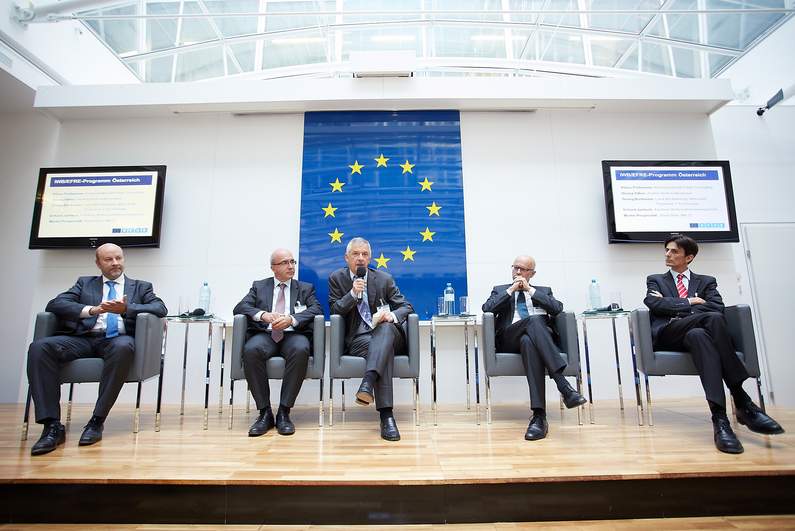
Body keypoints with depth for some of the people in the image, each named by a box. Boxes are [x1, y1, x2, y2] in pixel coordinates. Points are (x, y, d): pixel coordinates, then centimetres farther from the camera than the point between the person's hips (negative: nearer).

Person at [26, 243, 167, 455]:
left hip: (118, 339, -2)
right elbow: (54, 304, 7)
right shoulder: (85, 283, 24)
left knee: (123, 347, -38)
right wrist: (92, 309, -12)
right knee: (39, 347, -26)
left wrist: (126, 308, -14)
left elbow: (161, 309, 2)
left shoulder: (141, 286, 20)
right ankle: (52, 426, -23)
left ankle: (97, 421, -27)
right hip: (85, 338, 2)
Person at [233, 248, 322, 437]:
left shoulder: (305, 288, 19)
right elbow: (240, 307, 6)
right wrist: (263, 314, -15)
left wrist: (291, 319, -17)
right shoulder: (259, 286, 20)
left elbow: (316, 309, 1)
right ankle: (265, 412, -21)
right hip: (265, 334, 1)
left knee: (300, 349, -36)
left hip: (293, 334, -1)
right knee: (251, 350, -33)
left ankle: (284, 412, -25)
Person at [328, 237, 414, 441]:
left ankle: (368, 381, -53)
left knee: (386, 328, -36)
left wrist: (392, 315, -17)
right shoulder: (337, 278, 10)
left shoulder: (385, 278, 11)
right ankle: (386, 414, -42)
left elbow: (406, 306, 7)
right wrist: (353, 293, -14)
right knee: (383, 348, -35)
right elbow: (334, 311, 3)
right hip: (357, 339, -1)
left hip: (388, 334, 2)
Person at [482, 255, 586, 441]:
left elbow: (558, 308, 6)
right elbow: (487, 308, 5)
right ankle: (563, 384, -45)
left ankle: (539, 416, -45)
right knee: (534, 320, -36)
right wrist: (511, 290, 5)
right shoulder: (500, 290, 27)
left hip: (542, 335, 1)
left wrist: (530, 290, 5)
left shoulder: (544, 291, 28)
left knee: (528, 341, -39)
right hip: (510, 339, -1)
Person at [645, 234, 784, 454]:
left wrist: (672, 305, -3)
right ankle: (743, 403, -35)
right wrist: (689, 302, -2)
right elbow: (654, 304, 1)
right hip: (668, 334, -1)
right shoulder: (655, 280, 23)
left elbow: (717, 307, 3)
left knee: (698, 335, -38)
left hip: (696, 331, 1)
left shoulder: (706, 281, 25)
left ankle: (720, 418, -42)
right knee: (712, 318, -33)